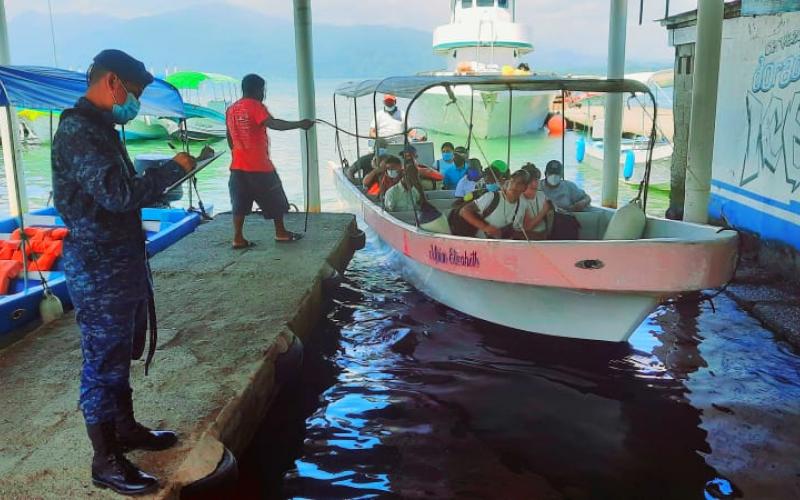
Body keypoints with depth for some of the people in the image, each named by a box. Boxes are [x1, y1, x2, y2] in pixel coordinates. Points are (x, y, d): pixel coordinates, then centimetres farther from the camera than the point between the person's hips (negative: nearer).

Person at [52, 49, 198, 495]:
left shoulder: (101, 127, 14)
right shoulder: (77, 130, -18)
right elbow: (118, 194, -27)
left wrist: (165, 180, 8)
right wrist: (173, 169, -18)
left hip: (123, 258, 10)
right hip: (98, 266, -10)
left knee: (121, 353, 20)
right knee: (104, 361, -1)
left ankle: (125, 428, 36)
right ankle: (106, 461, 11)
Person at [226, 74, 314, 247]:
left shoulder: (231, 110, 11)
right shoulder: (255, 106, -11)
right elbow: (273, 123, -28)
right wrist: (299, 124, -30)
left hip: (238, 165, 6)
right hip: (259, 165, -6)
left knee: (240, 203, 7)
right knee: (274, 199, 10)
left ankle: (238, 238, 3)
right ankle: (281, 233, 19)